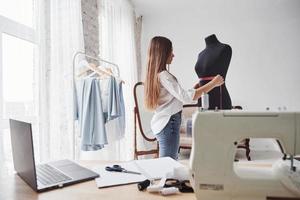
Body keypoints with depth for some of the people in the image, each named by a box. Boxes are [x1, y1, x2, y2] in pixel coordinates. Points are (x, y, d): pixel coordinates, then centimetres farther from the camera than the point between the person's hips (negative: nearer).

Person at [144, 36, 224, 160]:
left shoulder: (155, 74, 11)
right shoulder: (163, 75, -19)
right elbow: (185, 97, -26)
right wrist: (213, 83, -19)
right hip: (168, 123, -10)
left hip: (161, 122, 10)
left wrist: (194, 88, 10)